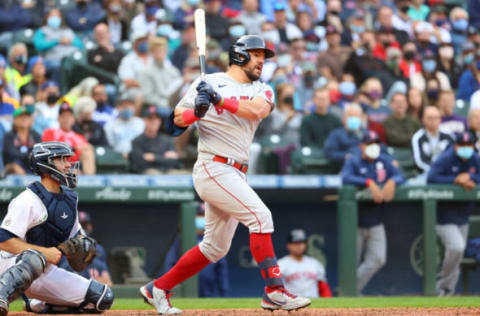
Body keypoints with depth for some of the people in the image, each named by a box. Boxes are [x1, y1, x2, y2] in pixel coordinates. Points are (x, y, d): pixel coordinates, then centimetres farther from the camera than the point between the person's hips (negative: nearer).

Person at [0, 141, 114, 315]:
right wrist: (45, 252, -26)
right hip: (15, 266, -8)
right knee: (35, 259, -43)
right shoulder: (29, 200, -16)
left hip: (46, 274, 8)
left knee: (103, 297, -1)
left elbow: (76, 232, 23)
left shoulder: (69, 197, 11)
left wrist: (82, 242, -1)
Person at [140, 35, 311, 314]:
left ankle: (158, 288, 23)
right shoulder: (209, 83, 0)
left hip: (236, 175, 7)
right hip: (213, 168, -7)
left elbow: (257, 110, -11)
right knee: (260, 215, -21)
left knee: (216, 247, 12)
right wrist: (196, 111, -22)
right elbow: (177, 119, 0)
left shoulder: (262, 90, 12)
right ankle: (274, 291, -23)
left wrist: (219, 99, -23)